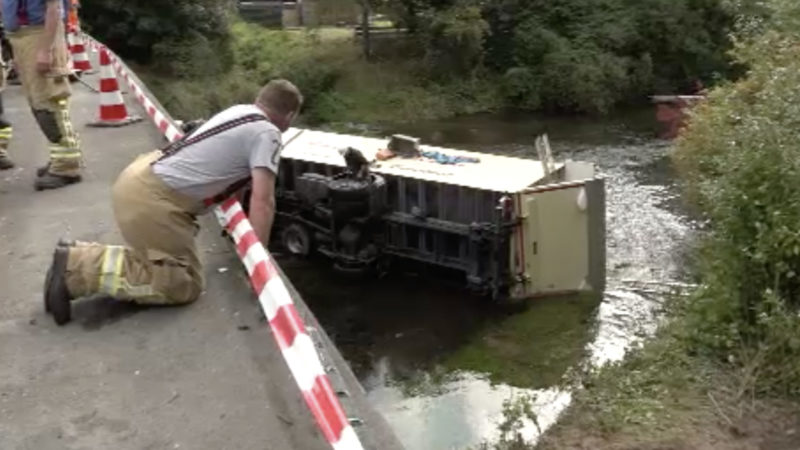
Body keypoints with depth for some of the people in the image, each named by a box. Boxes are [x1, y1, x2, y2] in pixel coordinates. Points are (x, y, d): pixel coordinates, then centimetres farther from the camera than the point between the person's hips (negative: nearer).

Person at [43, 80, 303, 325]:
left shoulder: (241, 112, 18)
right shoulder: (267, 134, -9)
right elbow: (262, 201, -18)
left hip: (139, 177, 10)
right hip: (151, 198, -9)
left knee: (161, 260, 24)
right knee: (183, 285, -2)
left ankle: (78, 256, 11)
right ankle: (78, 269, -9)